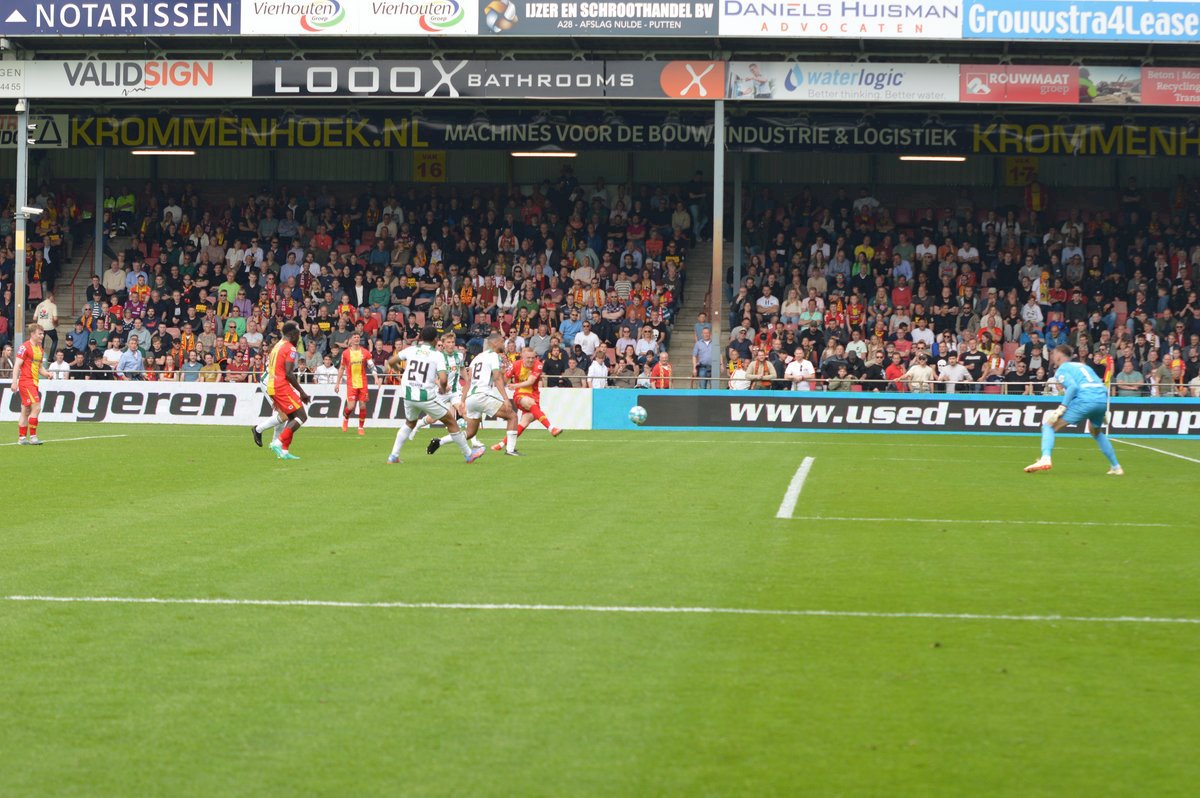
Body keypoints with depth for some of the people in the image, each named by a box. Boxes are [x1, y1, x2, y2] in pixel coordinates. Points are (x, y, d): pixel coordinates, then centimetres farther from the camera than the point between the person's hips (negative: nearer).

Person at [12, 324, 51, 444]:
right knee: (36, 407, -15)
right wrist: (14, 382, -19)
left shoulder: (40, 349, 16)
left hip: (34, 383, 9)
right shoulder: (25, 347, -9)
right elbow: (17, 365, -13)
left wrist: (47, 373, 4)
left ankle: (21, 438, 13)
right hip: (26, 381, -9)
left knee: (26, 411, 10)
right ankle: (32, 436, -11)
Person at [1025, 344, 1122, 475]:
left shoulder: (1062, 369, 9)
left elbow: (1073, 386, -10)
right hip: (1103, 399, 7)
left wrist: (1062, 408, -13)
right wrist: (1103, 412, 31)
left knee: (1049, 424, 1)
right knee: (1096, 432, 35)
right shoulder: (1083, 366, 30)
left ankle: (1045, 458, -21)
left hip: (1085, 399, -7)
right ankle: (1116, 467, 35)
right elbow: (1100, 385, 28)